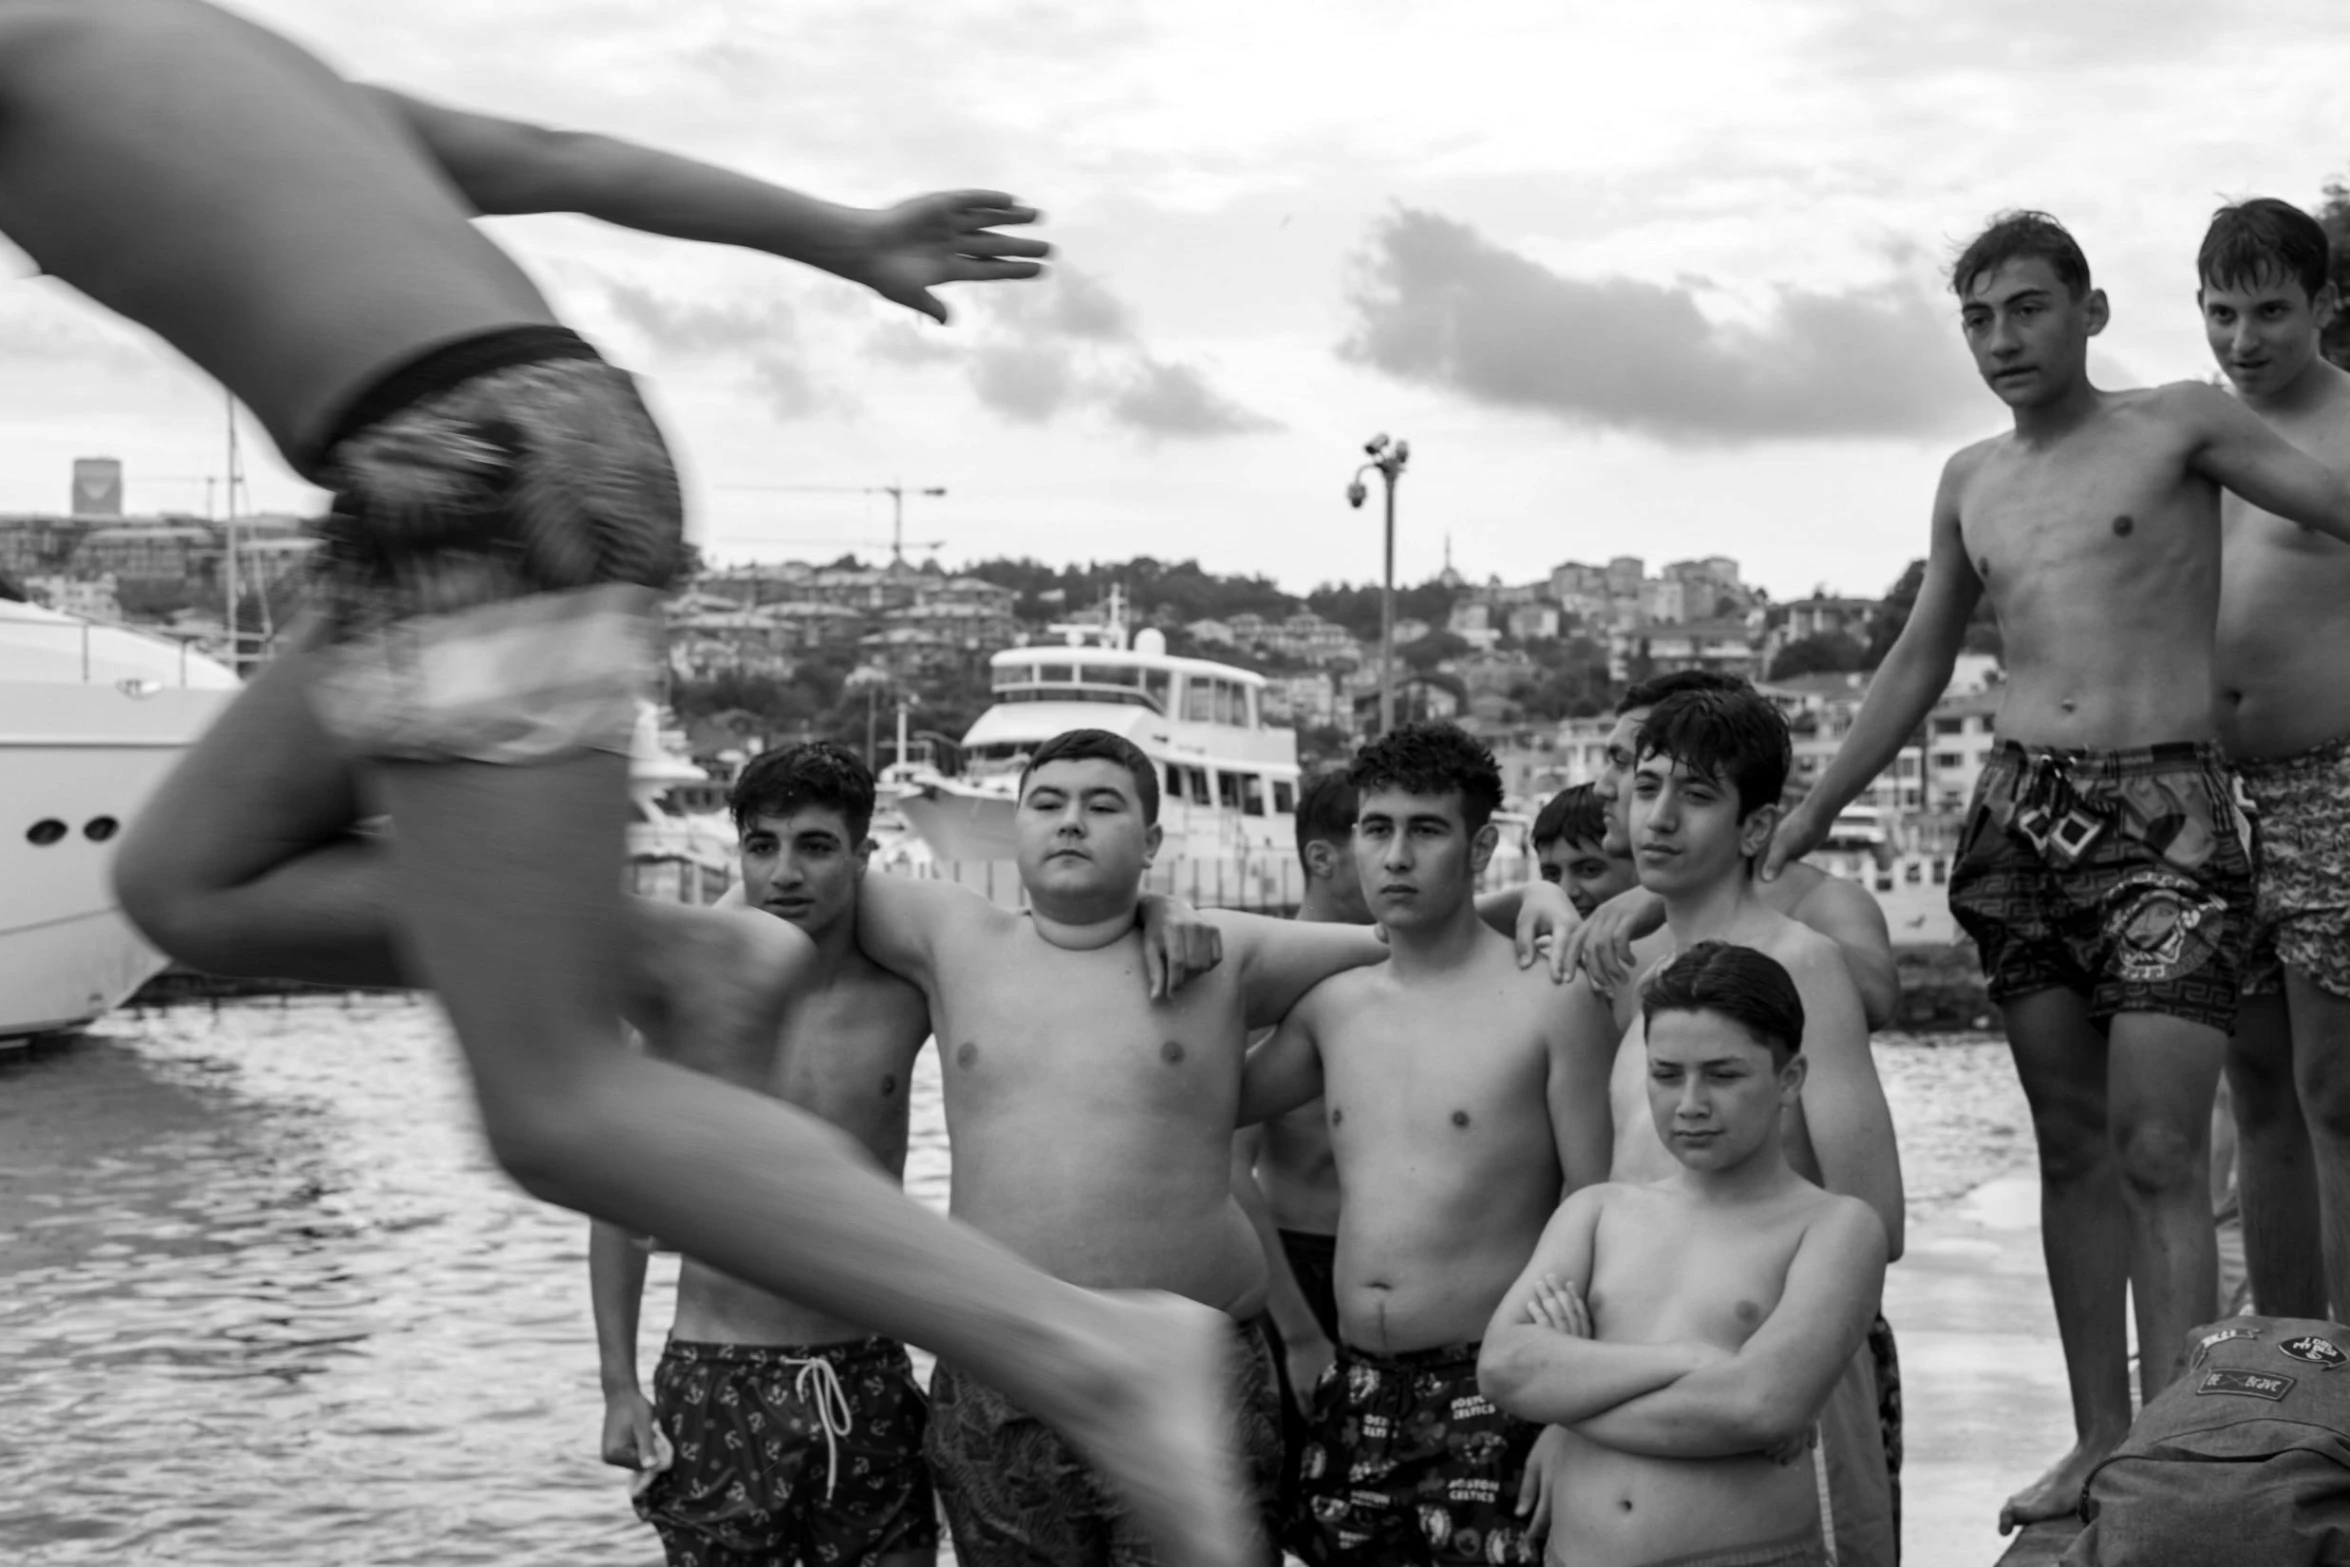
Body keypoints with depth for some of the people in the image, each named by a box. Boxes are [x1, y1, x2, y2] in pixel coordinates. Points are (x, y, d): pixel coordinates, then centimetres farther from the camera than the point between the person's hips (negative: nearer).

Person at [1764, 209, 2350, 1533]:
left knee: (2158, 1153, -10)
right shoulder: (1973, 482, 15)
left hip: (2166, 811, -5)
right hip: (2021, 813, 5)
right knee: (2072, 1146, 7)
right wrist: (1811, 814, 20)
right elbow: (1919, 666, 21)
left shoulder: (2183, 426, 1)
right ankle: (2102, 1440, 15)